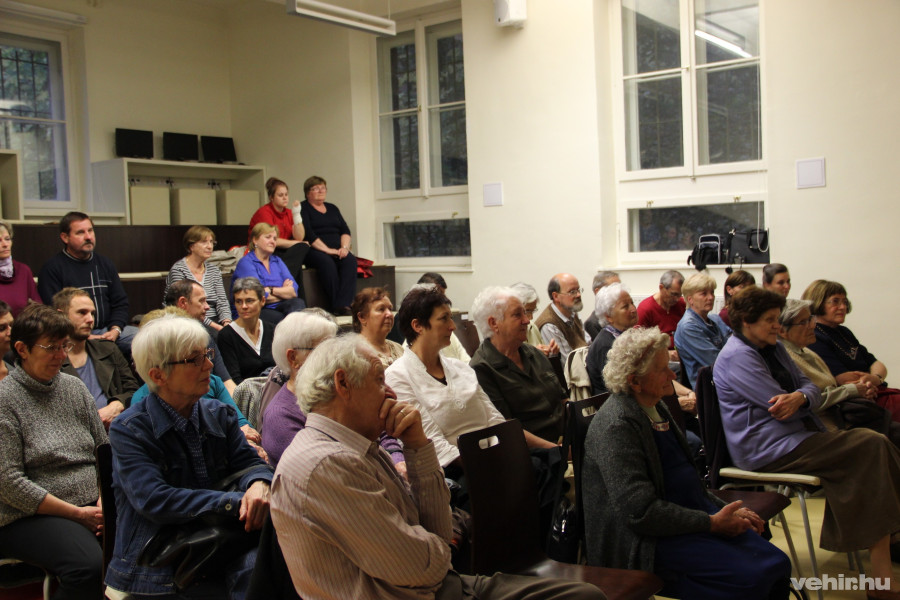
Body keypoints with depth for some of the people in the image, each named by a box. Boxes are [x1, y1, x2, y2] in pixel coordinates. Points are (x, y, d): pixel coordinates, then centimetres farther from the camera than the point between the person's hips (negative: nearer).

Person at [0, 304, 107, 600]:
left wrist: (105, 499, -4)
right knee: (88, 564, -34)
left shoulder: (74, 387, 11)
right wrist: (76, 513, -13)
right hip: (31, 515, -5)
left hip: (92, 505, 6)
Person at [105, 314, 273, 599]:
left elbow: (247, 462, 5)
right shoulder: (129, 431, -7)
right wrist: (234, 503, -24)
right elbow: (153, 500, -18)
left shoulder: (219, 415, 11)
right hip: (158, 573, -6)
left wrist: (258, 485, -21)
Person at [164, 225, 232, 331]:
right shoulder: (178, 270, -5)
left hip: (215, 323, 6)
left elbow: (222, 301, 7)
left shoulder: (214, 270, 14)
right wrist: (215, 326, -22)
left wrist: (227, 322, -14)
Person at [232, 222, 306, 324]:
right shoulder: (246, 263, -2)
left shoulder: (277, 261, 20)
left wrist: (271, 290, -9)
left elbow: (294, 291, 6)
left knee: (298, 302, -27)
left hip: (277, 308, 6)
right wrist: (284, 291, 2)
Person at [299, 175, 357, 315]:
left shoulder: (332, 208, 23)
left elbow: (345, 230, 14)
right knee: (327, 262, -37)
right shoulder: (303, 208, 5)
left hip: (336, 250, 5)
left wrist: (344, 247, -6)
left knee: (350, 260, -27)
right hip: (313, 251, -5)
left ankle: (343, 304, -38)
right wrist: (327, 250, -17)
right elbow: (308, 233, -9)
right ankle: (335, 306, -34)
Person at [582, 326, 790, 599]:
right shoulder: (616, 424, -19)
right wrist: (711, 523, -16)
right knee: (750, 576, -23)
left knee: (776, 564, -5)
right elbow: (641, 512, -23)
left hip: (689, 516, 9)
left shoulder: (655, 406, 12)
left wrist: (725, 510, 7)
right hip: (643, 542, -9)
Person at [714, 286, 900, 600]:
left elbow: (811, 387, 11)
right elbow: (778, 406, -17)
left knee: (871, 444, -13)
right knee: (872, 446, -18)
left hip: (797, 436, 9)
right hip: (767, 450, -9)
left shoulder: (774, 348, 19)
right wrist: (802, 399, 4)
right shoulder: (737, 356, -11)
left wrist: (799, 397, -13)